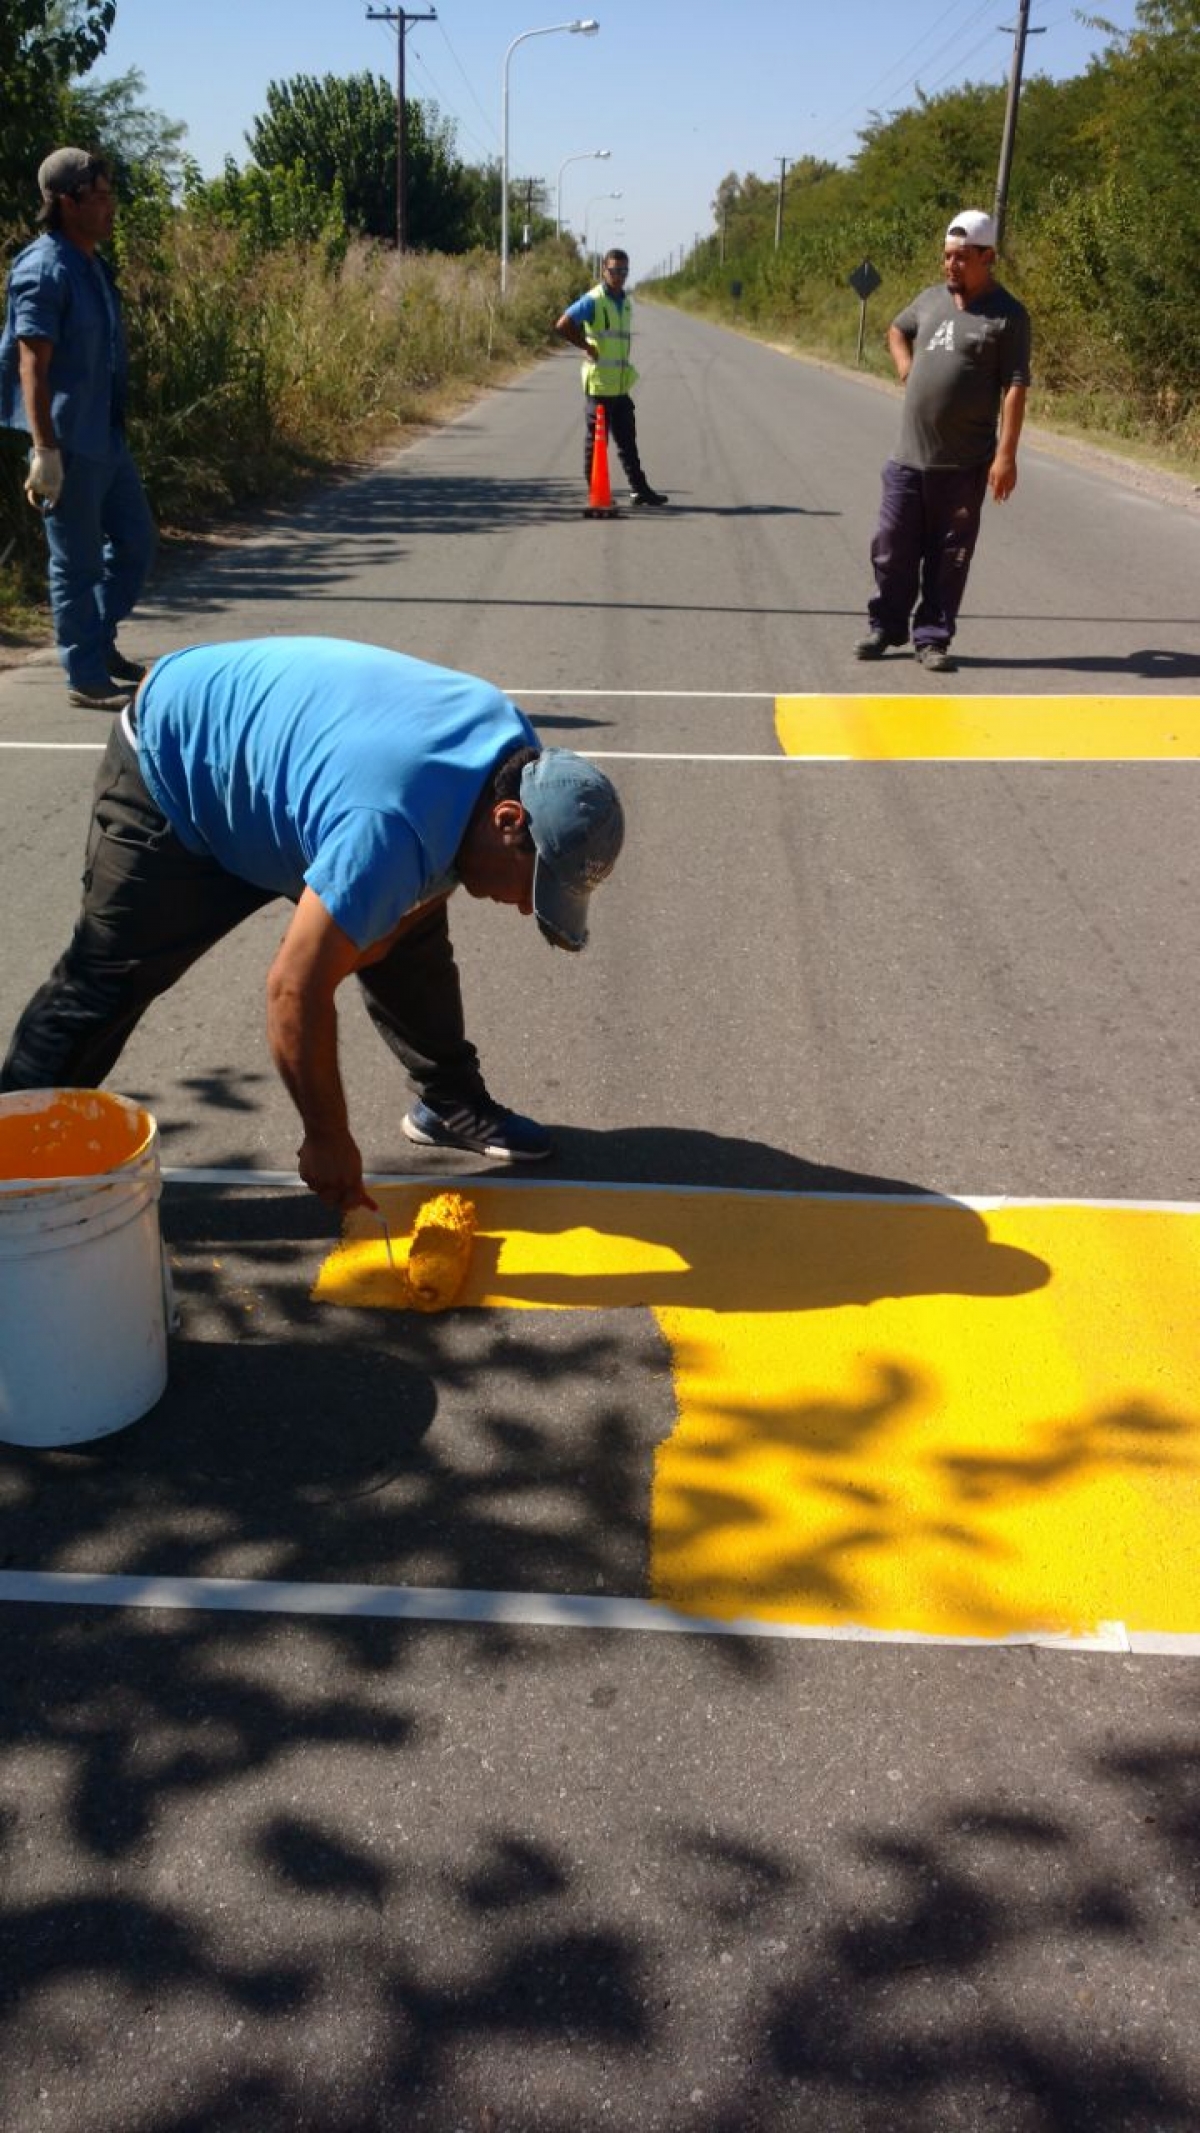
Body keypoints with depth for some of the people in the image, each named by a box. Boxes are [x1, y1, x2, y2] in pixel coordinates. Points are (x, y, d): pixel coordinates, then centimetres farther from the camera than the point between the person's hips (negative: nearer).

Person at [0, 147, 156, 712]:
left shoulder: (92, 264, 12)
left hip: (107, 437, 9)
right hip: (69, 442, -9)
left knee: (136, 542, 16)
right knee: (77, 561, 0)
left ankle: (98, 641, 32)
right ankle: (87, 679, 10)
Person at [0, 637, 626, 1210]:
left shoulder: (517, 751, -18)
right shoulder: (389, 831, -44)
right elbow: (296, 990, -37)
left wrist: (386, 921, -16)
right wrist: (328, 1140, -26)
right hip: (173, 774, -7)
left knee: (408, 942, 3)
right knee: (111, 977, -2)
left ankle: (452, 1103, 18)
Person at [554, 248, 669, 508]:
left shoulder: (626, 300, 13)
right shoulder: (593, 301, -11)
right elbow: (562, 326, -19)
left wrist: (627, 369, 16)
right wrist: (588, 347, -14)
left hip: (621, 384, 7)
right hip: (599, 383, -7)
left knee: (627, 439, 10)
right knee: (596, 439, 1)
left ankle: (639, 489, 14)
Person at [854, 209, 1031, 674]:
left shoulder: (1007, 315, -4)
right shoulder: (931, 299, 11)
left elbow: (1015, 387, -9)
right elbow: (897, 331, 32)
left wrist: (1006, 454, -17)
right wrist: (906, 369, 12)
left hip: (964, 464, -4)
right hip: (909, 456, 5)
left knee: (949, 556, 3)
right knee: (892, 547, 9)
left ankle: (932, 638, 12)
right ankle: (886, 627, 24)